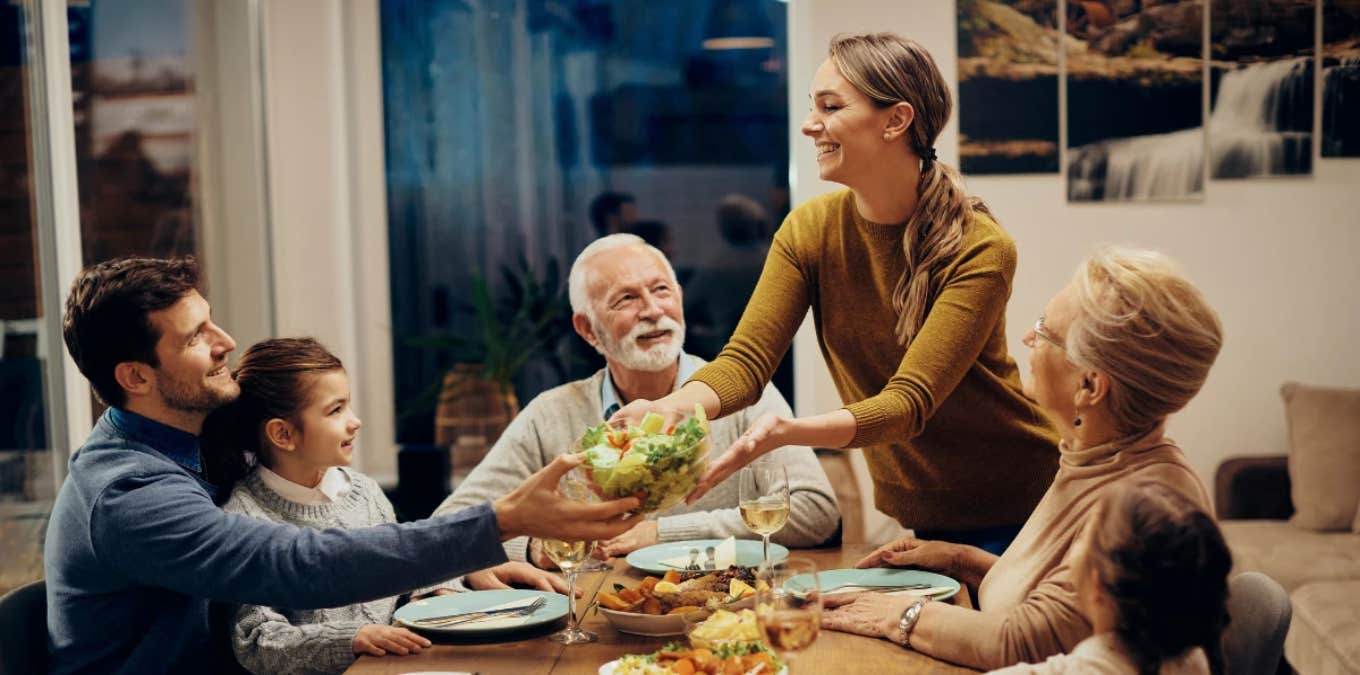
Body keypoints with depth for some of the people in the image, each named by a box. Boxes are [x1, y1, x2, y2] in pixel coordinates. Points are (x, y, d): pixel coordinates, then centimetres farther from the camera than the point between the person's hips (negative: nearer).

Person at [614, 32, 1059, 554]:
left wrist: (787, 432, -46)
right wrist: (667, 409, -36)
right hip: (907, 508, 4)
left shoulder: (980, 249, -22)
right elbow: (746, 359, -14)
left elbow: (910, 401, -29)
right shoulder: (809, 231, -8)